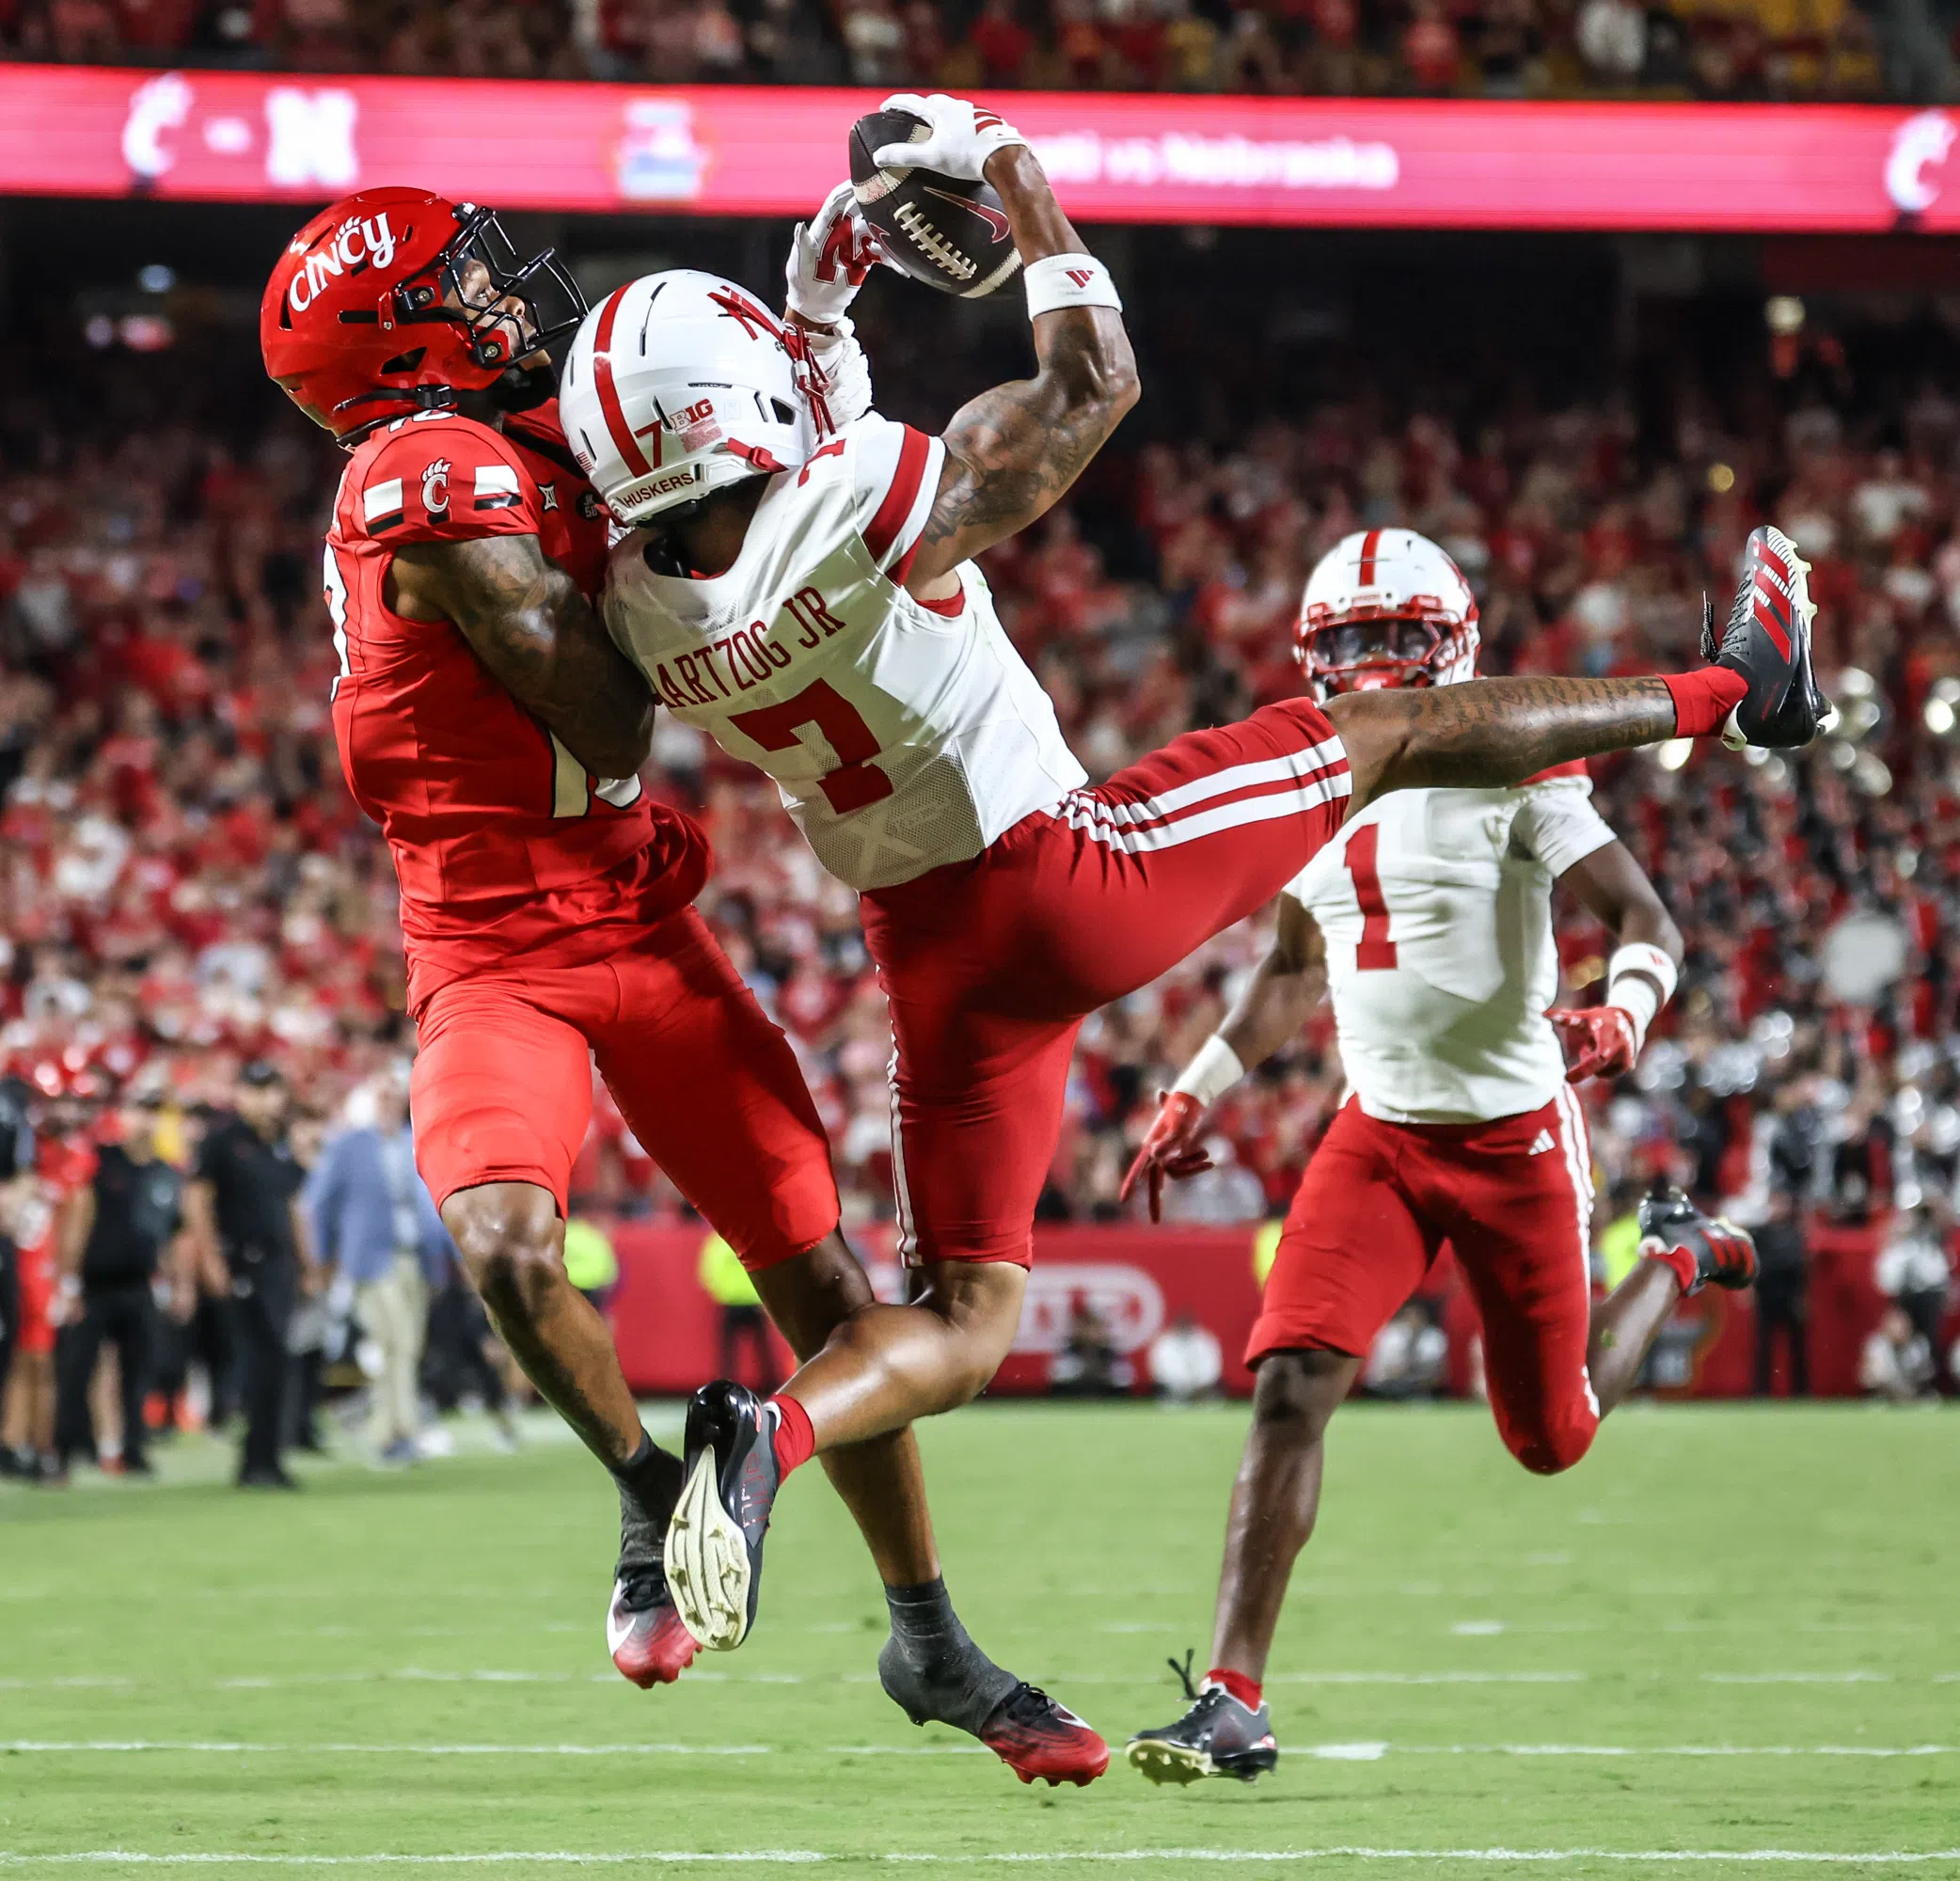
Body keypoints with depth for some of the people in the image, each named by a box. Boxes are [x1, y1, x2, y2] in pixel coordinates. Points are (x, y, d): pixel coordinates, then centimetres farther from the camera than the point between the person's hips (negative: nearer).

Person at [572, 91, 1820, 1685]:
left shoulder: (642, 602, -6)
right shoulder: (884, 508, -24)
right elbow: (1094, 382, -7)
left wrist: (817, 315, 17)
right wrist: (1003, 162, 1)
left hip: (933, 963, 5)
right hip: (1072, 880, -5)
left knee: (960, 1322, 12)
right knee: (1385, 734, 16)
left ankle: (769, 1429, -20)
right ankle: (1733, 687, 33)